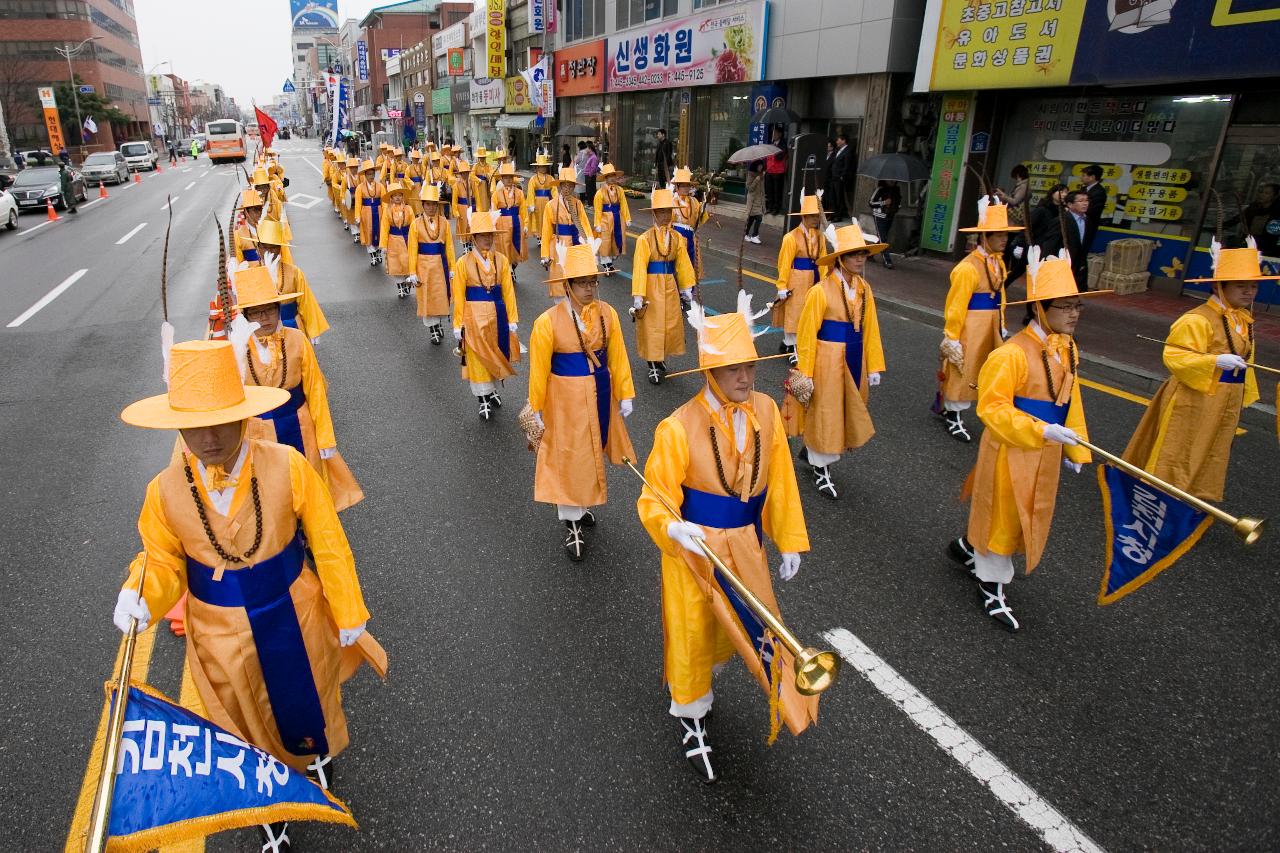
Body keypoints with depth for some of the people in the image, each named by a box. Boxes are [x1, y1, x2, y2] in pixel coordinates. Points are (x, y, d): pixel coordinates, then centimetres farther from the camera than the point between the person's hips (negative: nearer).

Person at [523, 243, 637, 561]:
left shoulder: (607, 313, -7)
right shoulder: (548, 322, -18)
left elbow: (618, 356, 2)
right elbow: (539, 369, -10)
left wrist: (625, 394, 4)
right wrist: (536, 410, -4)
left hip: (600, 396, 4)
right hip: (566, 400, -4)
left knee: (592, 454, 20)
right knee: (569, 459, 7)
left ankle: (582, 505, 43)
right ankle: (571, 523, 22)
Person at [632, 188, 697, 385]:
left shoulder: (676, 238, 1)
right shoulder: (645, 239, -13)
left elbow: (683, 265, 6)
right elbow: (639, 269, -16)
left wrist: (686, 289, 8)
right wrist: (637, 295, -18)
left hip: (670, 288, 5)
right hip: (651, 288, -5)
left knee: (671, 325, 12)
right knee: (651, 327, 4)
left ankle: (662, 360, 32)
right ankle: (653, 367, 18)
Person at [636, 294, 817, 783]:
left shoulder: (765, 411, -9)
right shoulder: (679, 428, -23)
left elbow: (780, 483, 0)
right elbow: (654, 499, -17)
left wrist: (789, 542, 4)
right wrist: (674, 528, -37)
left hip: (744, 547, 5)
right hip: (692, 547, -5)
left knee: (733, 628, 24)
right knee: (691, 633, 14)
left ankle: (700, 682, 57)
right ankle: (690, 719, 41)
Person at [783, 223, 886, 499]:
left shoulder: (864, 289, 1)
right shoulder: (820, 291, -17)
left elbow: (871, 330, 6)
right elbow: (807, 335, -13)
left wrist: (873, 367, 6)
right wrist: (805, 373, -11)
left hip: (854, 362, 6)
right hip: (826, 362, -6)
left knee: (847, 413, 19)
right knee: (824, 414, 8)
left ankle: (811, 451, 41)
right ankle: (820, 468, 28)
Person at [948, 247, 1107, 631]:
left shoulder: (1066, 348, 2)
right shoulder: (1011, 354, -24)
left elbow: (1070, 401, 11)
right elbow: (991, 408, -23)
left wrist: (1074, 449, 13)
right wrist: (1041, 431, -30)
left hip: (1045, 454, 8)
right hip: (1011, 450, -8)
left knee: (1024, 514, 21)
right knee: (1002, 517, 7)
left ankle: (965, 547, 45)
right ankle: (992, 588, 27)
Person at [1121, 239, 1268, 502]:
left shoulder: (1244, 320, 8)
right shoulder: (1198, 320, -21)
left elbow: (1243, 359, 19)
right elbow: (1173, 355, -26)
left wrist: (1245, 393, 23)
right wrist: (1215, 361, -35)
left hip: (1225, 403, 9)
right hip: (1193, 400, -9)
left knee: (1212, 455, 18)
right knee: (1178, 453, 1)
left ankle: (1199, 497, 32)